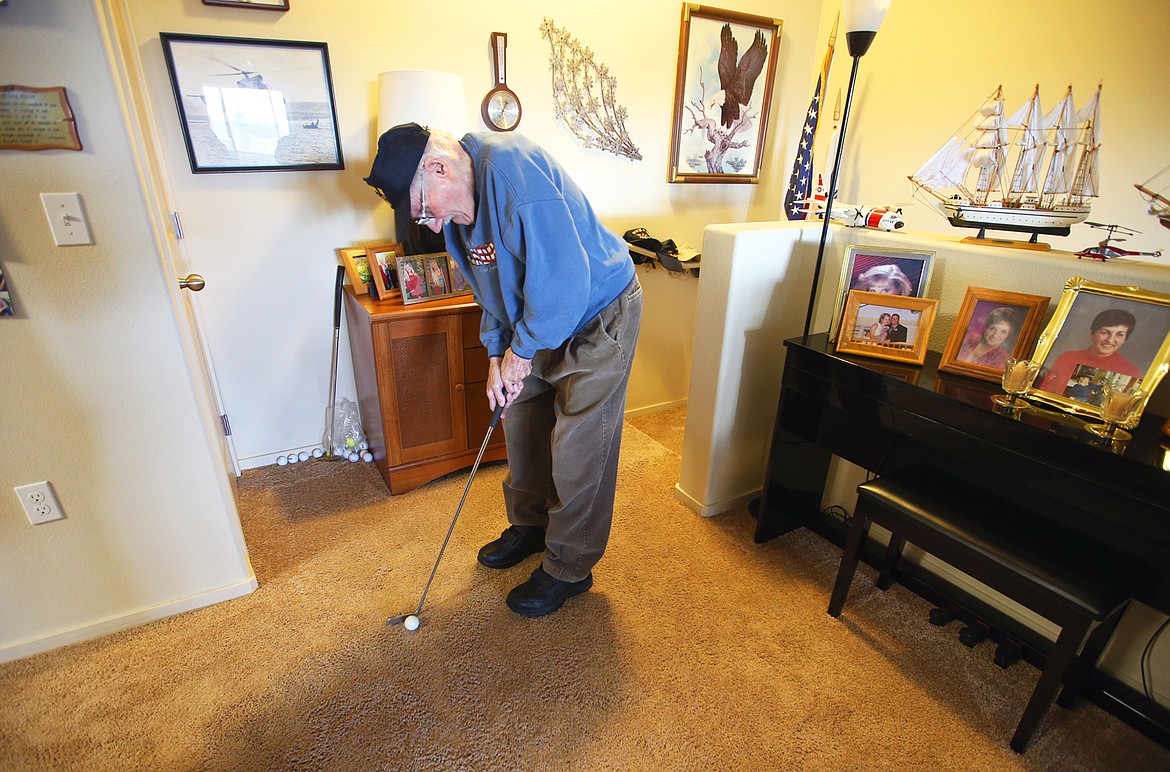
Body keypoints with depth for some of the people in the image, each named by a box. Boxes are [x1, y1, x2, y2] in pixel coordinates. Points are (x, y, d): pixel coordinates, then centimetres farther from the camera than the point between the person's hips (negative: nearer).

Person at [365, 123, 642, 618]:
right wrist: (496, 354, 0)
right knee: (520, 419, 16)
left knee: (578, 449, -3)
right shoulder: (460, 203, 2)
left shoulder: (511, 168, -28)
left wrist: (522, 349, -19)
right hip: (540, 322, 9)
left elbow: (562, 277, -32)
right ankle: (530, 525, 38)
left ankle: (569, 569, 17)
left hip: (600, 315, -9)